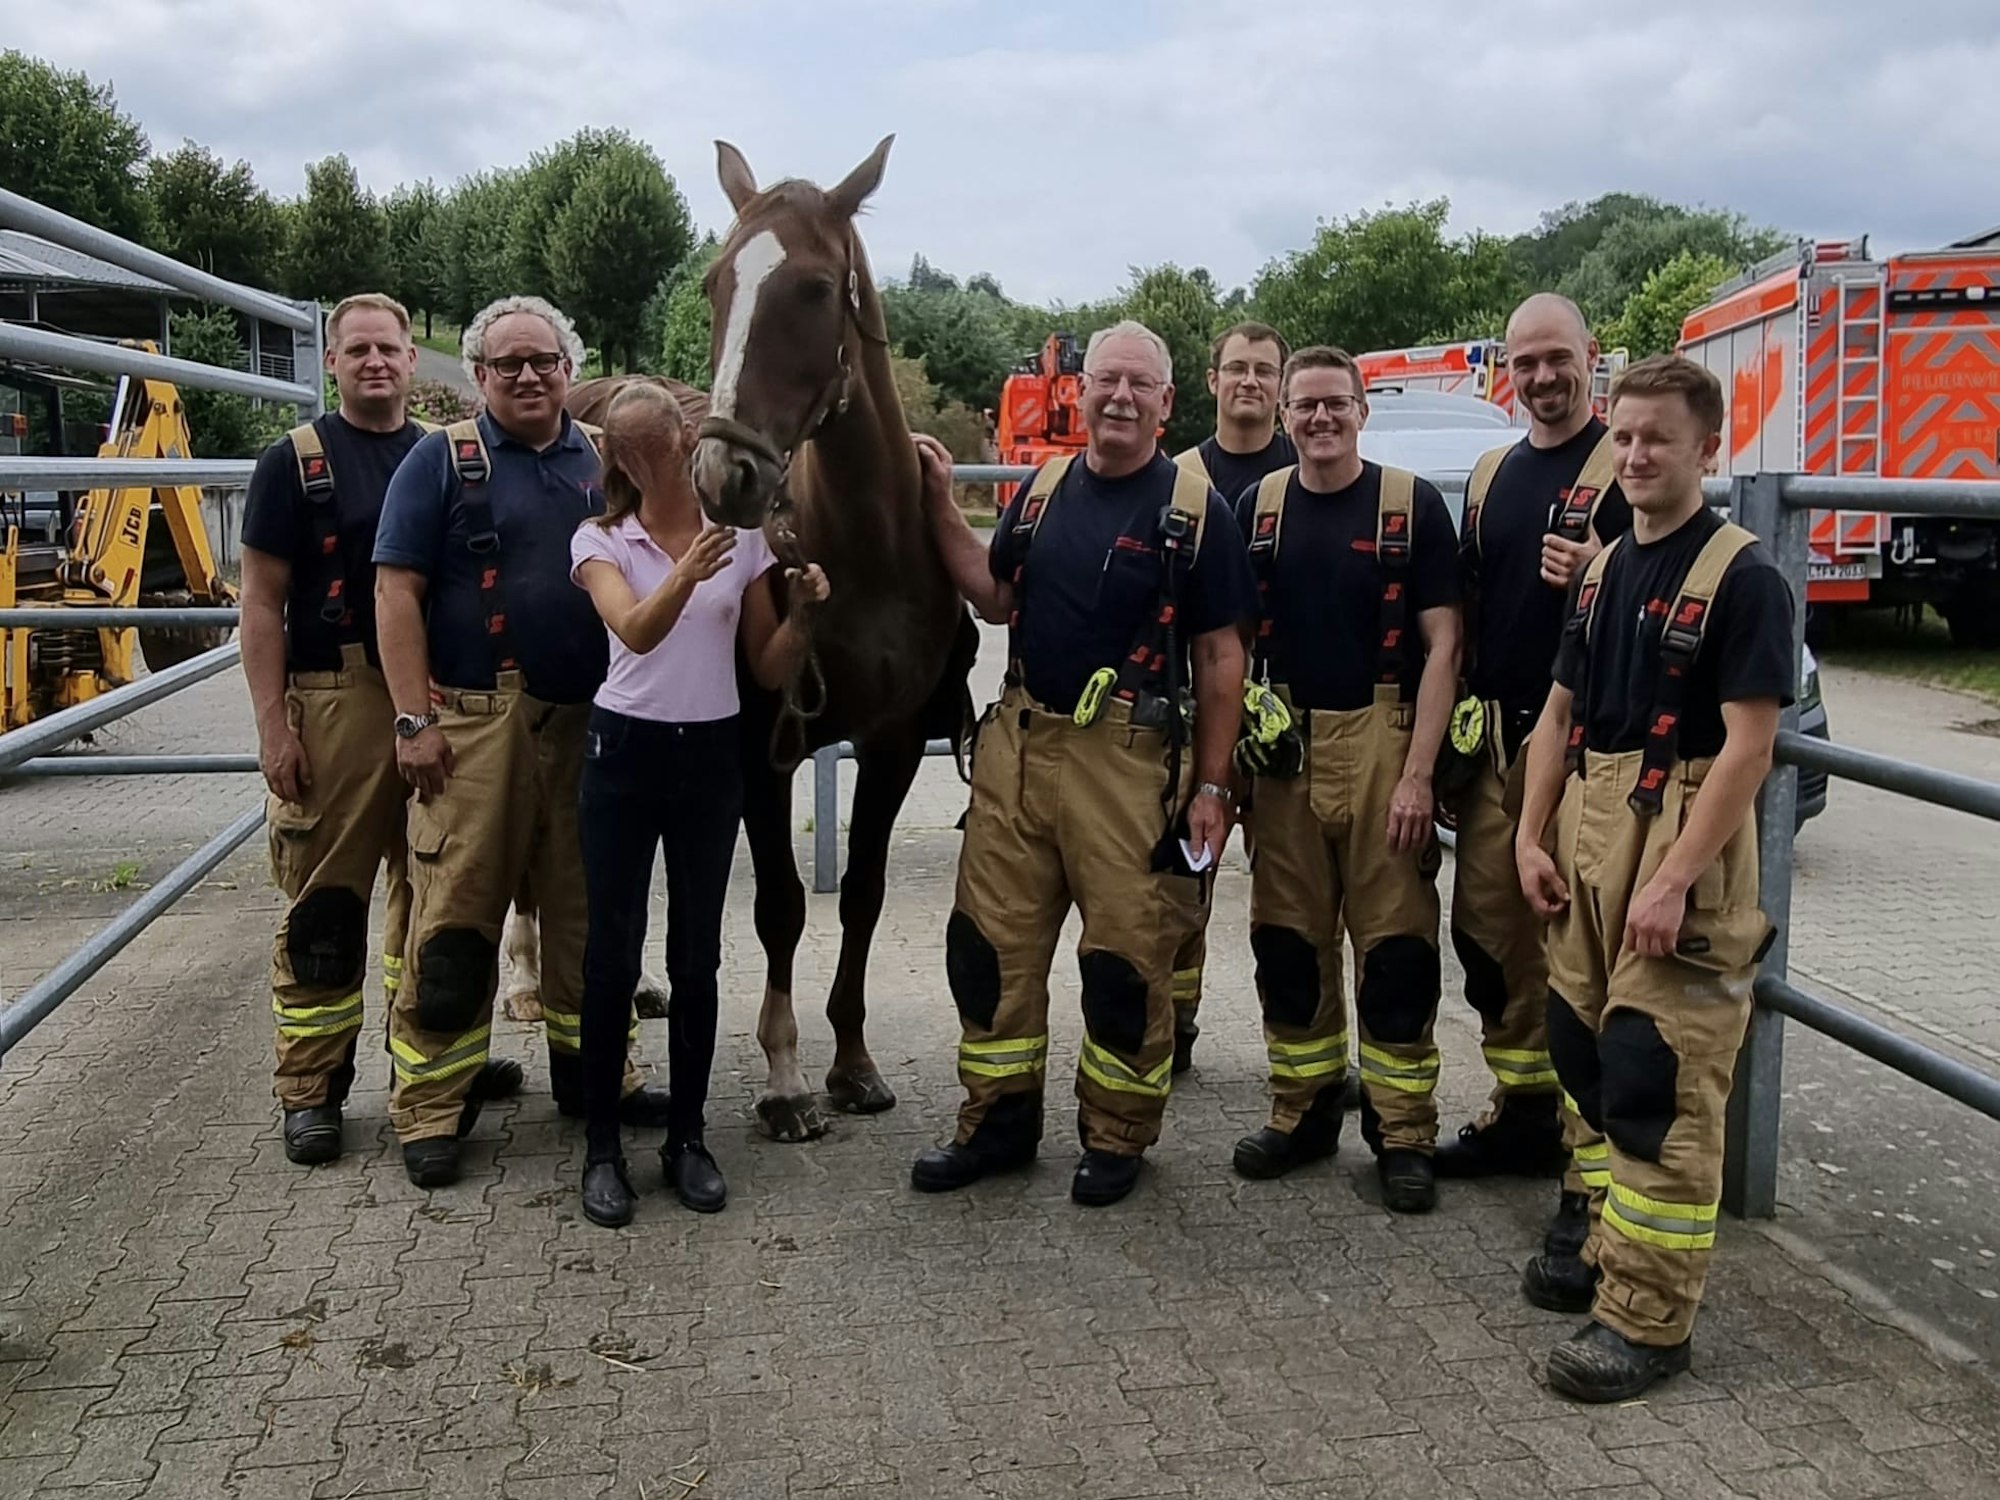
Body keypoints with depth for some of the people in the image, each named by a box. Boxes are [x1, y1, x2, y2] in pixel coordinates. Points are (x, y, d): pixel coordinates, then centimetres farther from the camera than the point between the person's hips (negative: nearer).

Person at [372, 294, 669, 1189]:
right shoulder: (442, 460, 1)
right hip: (474, 721, -4)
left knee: (585, 909, 13)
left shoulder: (605, 463, 12)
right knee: (455, 914, -3)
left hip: (589, 723, 4)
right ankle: (431, 1107, 7)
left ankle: (589, 1070, 27)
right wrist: (415, 719, -11)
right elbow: (396, 591, -4)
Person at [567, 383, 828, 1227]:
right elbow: (637, 630, -22)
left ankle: (686, 1137, 20)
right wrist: (685, 574, -41)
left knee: (697, 955, 7)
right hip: (625, 752, -1)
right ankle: (602, 1147, 14)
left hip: (711, 756, 2)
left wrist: (801, 616, -15)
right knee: (613, 954, 1)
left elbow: (769, 672, 4)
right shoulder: (600, 541, -2)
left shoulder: (742, 539, 3)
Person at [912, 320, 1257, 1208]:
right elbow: (996, 600, 16)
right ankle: (998, 1121, 27)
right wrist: (941, 508, 5)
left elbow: (1220, 657, -3)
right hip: (1020, 743, 5)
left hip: (1130, 760, -5)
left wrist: (1211, 786, -6)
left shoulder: (1194, 509, -4)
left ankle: (1116, 1137, 23)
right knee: (990, 941, 10)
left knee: (1126, 957, 4)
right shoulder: (1042, 490, 10)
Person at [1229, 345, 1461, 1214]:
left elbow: (1441, 644, -5)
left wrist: (1417, 773, -12)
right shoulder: (1258, 508, 7)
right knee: (1287, 941, 10)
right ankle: (1303, 1112, 25)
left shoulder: (1412, 505, -2)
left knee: (1396, 945, 1)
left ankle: (1403, 1133, 14)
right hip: (1284, 745, 3)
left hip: (1380, 744, -3)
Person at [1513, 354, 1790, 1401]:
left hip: (1680, 843, -7)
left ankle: (1648, 1315, 4)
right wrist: (1532, 835, 7)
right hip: (1587, 834, 8)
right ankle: (1612, 1244, 30)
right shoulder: (1604, 569, 13)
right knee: (1583, 1052, 14)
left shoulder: (1740, 577, -10)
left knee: (1659, 1083, -4)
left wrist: (1674, 880, -21)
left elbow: (1748, 744, -15)